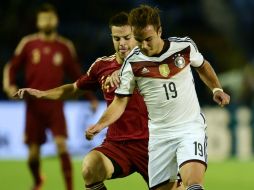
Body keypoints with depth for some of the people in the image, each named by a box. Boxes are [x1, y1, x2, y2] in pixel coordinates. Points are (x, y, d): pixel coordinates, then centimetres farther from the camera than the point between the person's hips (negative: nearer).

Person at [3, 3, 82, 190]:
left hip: (55, 104, -1)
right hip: (34, 104, 1)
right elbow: (12, 67, 9)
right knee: (33, 152, 3)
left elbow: (76, 74, 12)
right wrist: (9, 85, -9)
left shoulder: (65, 47, 3)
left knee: (61, 144, -18)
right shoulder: (28, 43, 2)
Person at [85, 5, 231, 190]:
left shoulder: (185, 46, -5)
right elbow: (120, 102, -2)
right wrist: (100, 124, -18)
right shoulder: (132, 63, -8)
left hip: (191, 127, -1)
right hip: (159, 134, 1)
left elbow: (203, 66, 18)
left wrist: (217, 89, 6)